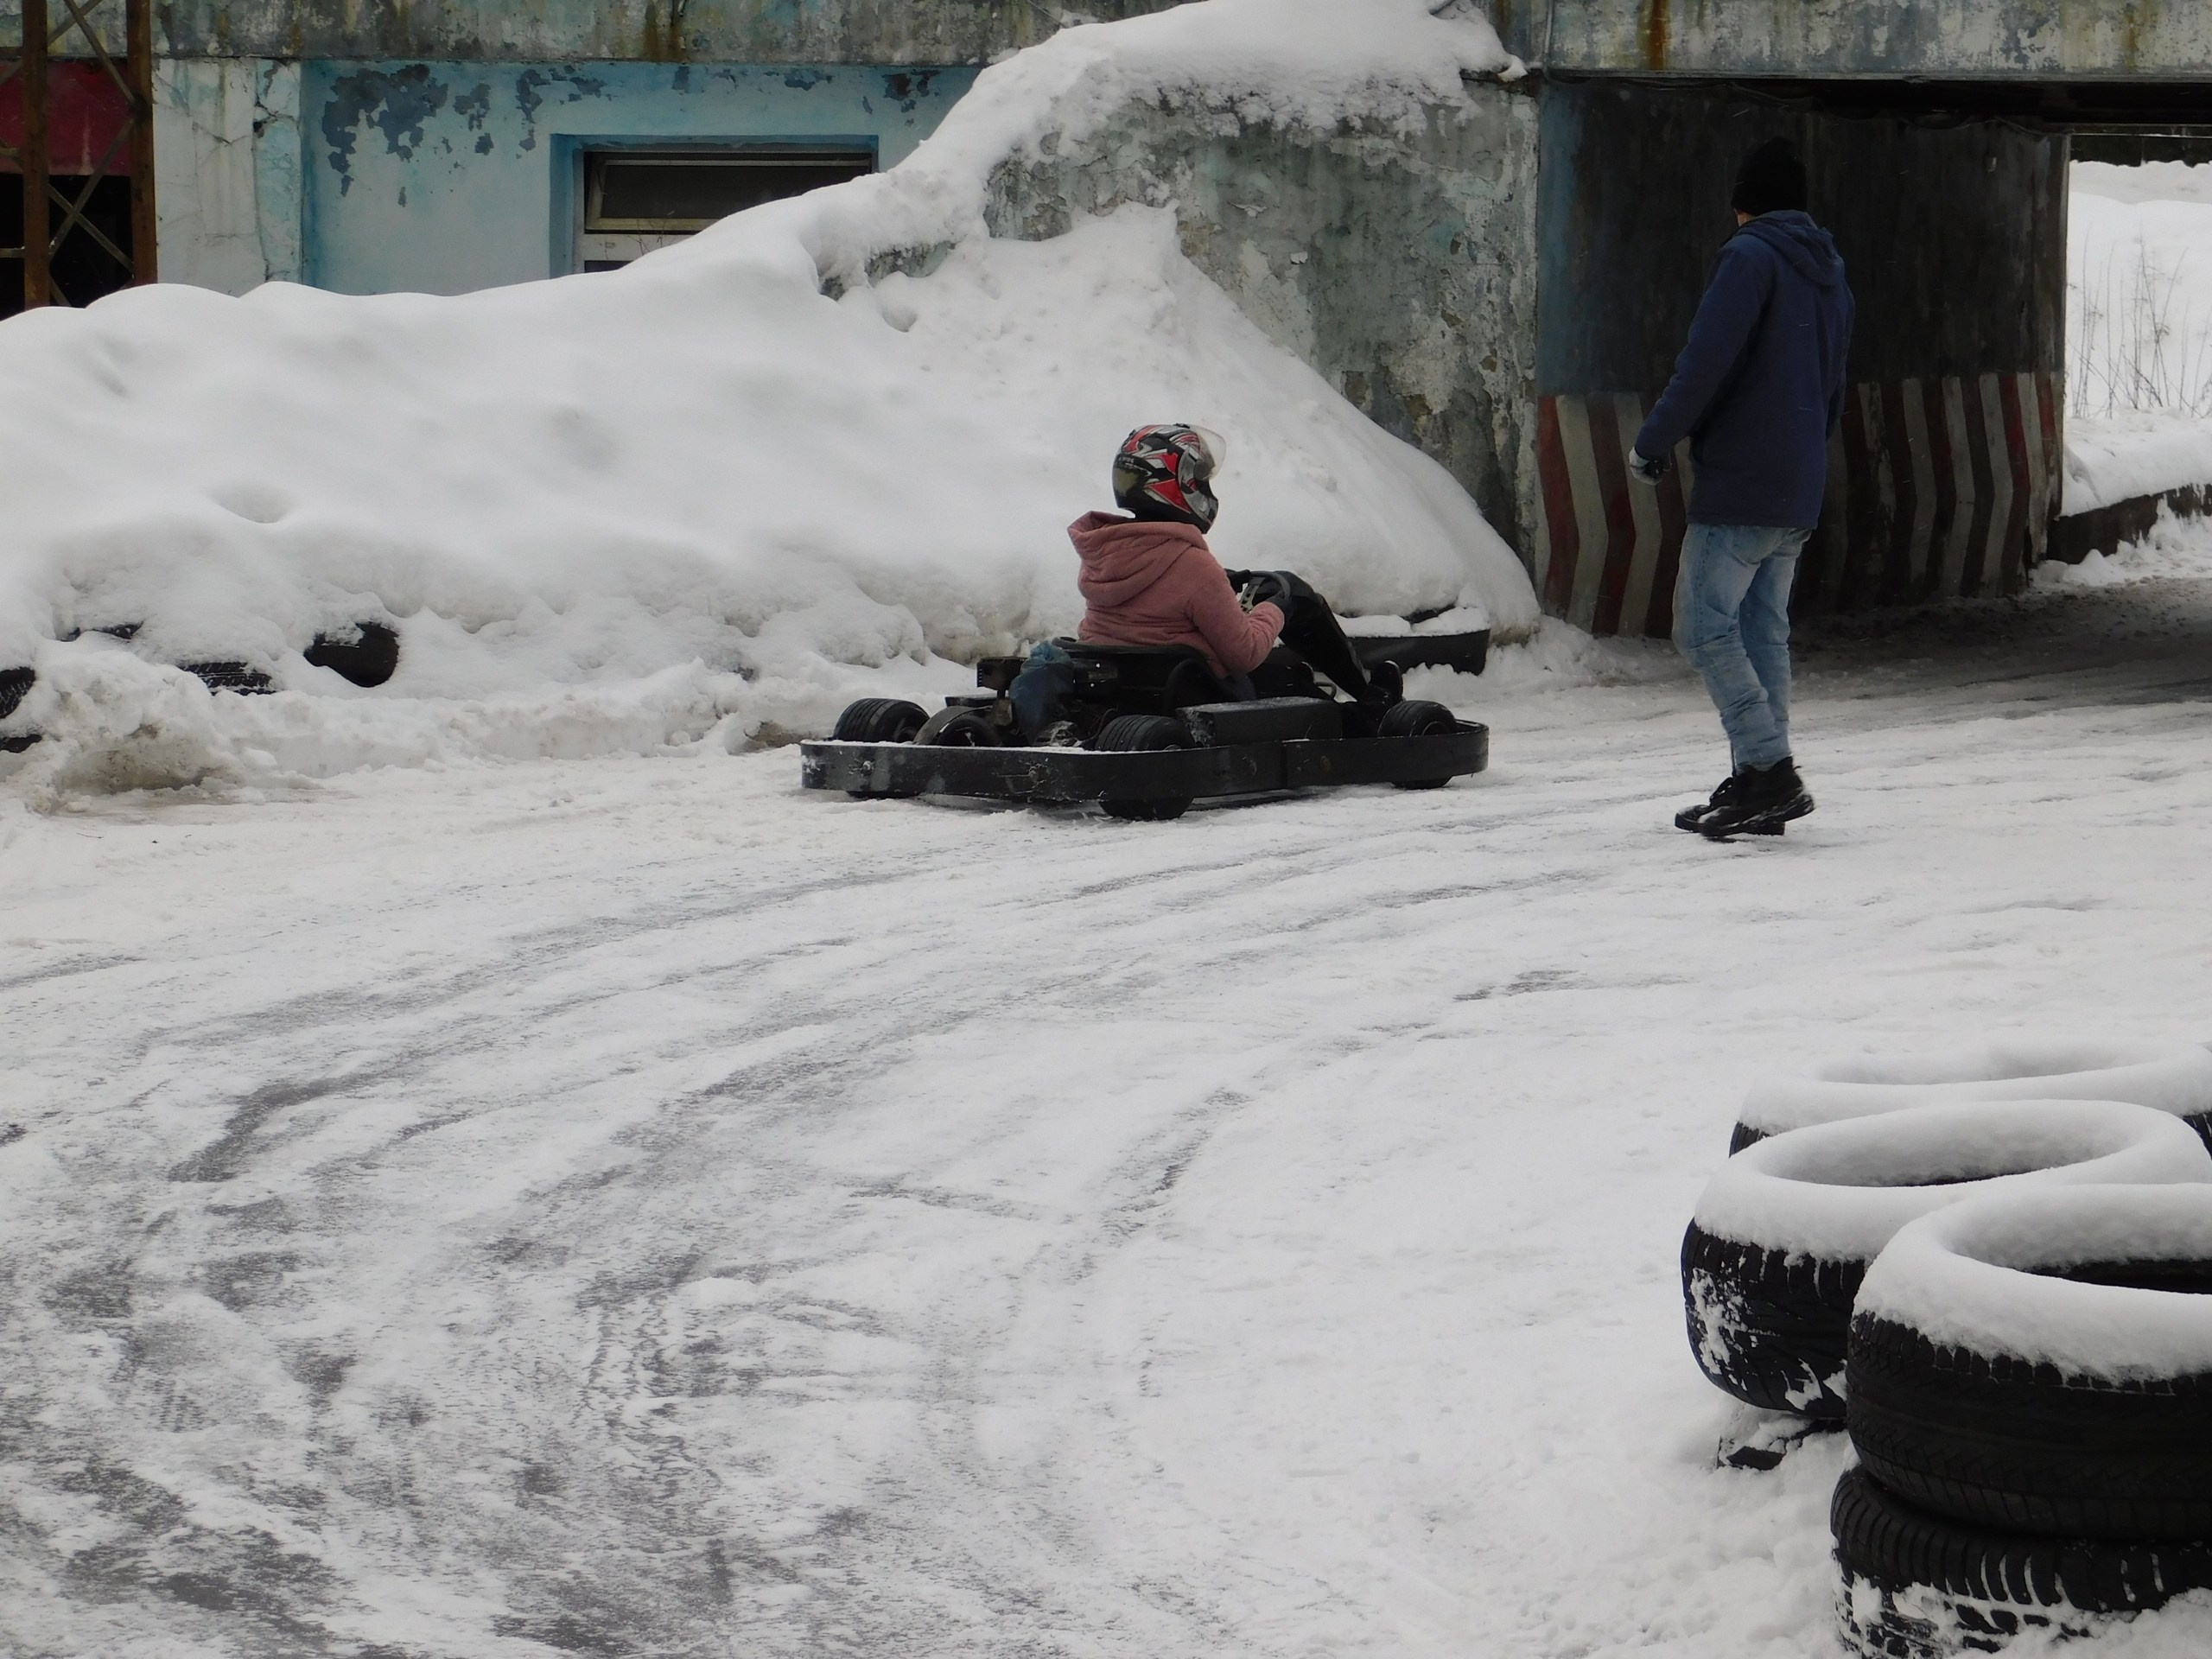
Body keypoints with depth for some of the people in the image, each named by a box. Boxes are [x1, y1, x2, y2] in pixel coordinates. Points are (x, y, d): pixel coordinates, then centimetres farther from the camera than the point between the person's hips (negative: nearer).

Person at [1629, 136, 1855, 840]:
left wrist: (1652, 443, -8)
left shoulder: (1749, 257, -10)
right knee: (1765, 631, 10)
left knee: (1705, 625, -8)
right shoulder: (1829, 272, 18)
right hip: (1801, 491, 9)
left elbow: (1706, 361, -17)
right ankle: (1762, 783, 8)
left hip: (1740, 484, -9)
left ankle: (1768, 769, -16)